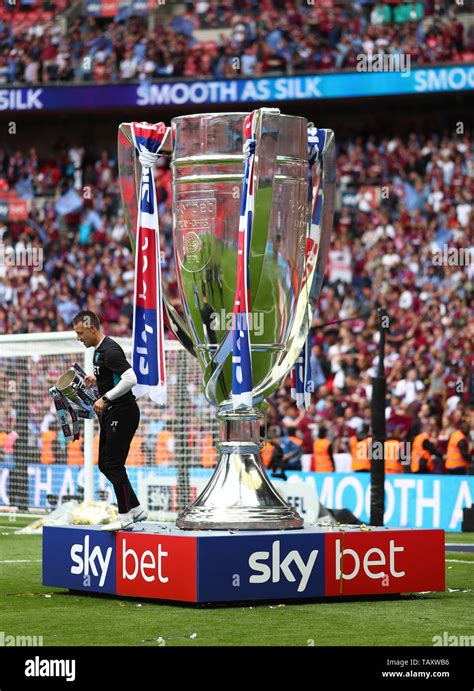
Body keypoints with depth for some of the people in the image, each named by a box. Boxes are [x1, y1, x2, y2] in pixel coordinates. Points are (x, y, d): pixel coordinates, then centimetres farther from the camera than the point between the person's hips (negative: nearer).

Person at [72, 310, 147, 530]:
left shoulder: (110, 350, -18)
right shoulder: (99, 350, 14)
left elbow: (130, 379, -28)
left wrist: (105, 399, -26)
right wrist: (96, 380, 14)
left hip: (123, 413, -11)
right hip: (111, 415, 11)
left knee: (113, 464, -9)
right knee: (105, 465, 12)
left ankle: (125, 517, -4)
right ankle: (135, 509, 17)